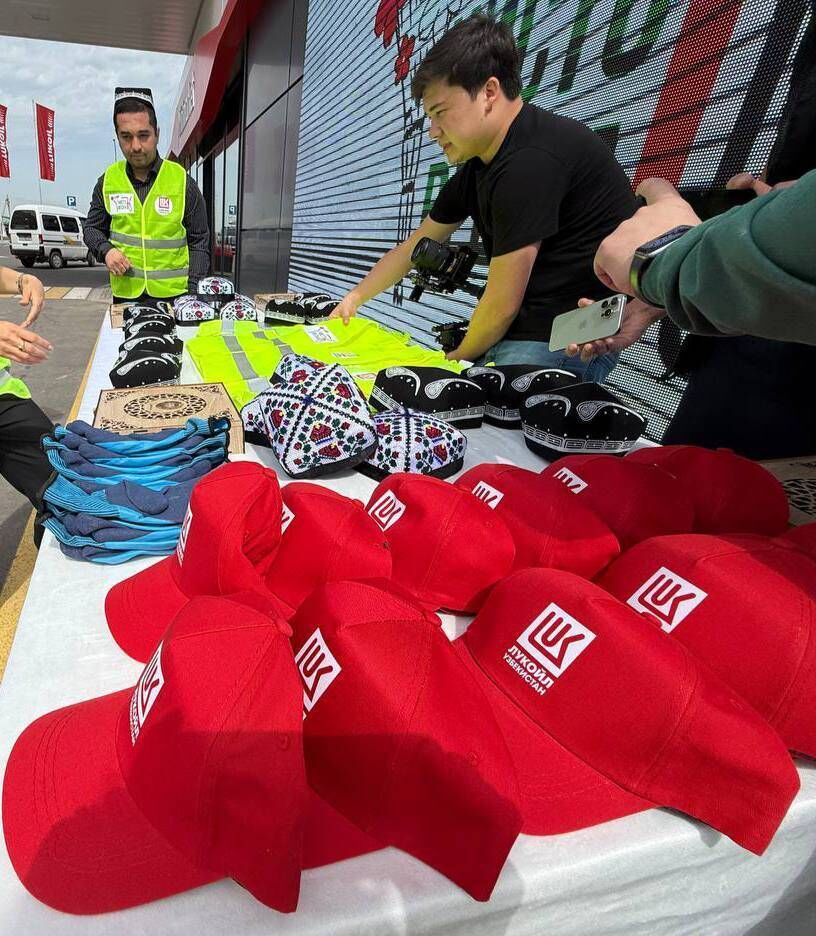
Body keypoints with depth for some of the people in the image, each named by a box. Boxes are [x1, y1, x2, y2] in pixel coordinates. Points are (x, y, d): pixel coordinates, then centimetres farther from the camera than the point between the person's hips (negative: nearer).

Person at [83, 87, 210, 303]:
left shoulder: (183, 182, -3)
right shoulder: (108, 180, 4)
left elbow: (198, 243, -2)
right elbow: (92, 228, 14)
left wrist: (193, 293, -11)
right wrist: (106, 250, -9)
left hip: (174, 294, -2)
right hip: (125, 294, 3)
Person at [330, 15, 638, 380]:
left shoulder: (530, 161, -20)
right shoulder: (475, 167, 12)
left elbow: (502, 306, -18)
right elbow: (415, 248, 22)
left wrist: (457, 361, -1)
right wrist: (354, 298, 25)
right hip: (526, 328, 9)